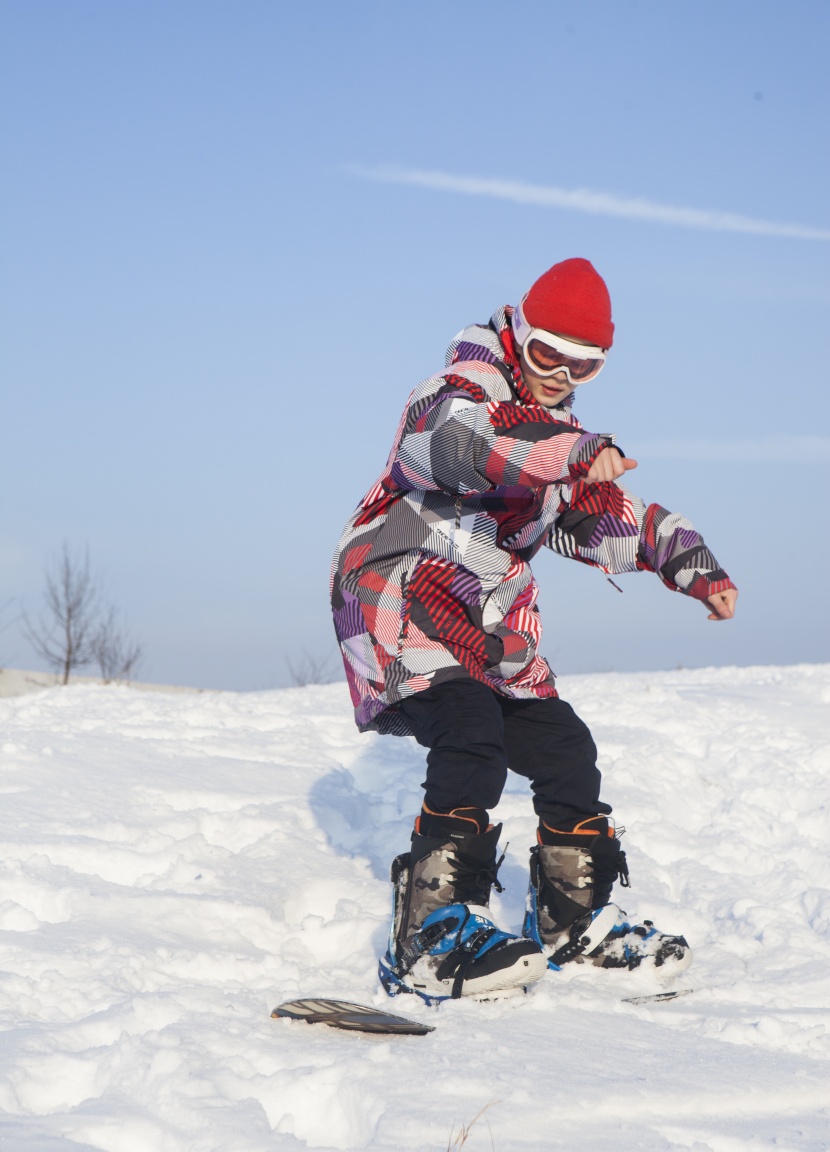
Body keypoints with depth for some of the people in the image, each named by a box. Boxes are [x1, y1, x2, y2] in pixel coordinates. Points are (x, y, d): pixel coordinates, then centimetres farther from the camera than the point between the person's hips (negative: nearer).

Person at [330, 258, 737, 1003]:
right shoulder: (454, 396, -10)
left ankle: (575, 922, 23)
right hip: (403, 607, -8)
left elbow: (608, 515, 26)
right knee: (471, 736, -28)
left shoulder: (557, 435, 17)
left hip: (491, 634, 9)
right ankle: (431, 937, -33)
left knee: (564, 749, 6)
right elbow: (463, 444, -34)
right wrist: (578, 453, -46)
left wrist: (691, 564, 12)